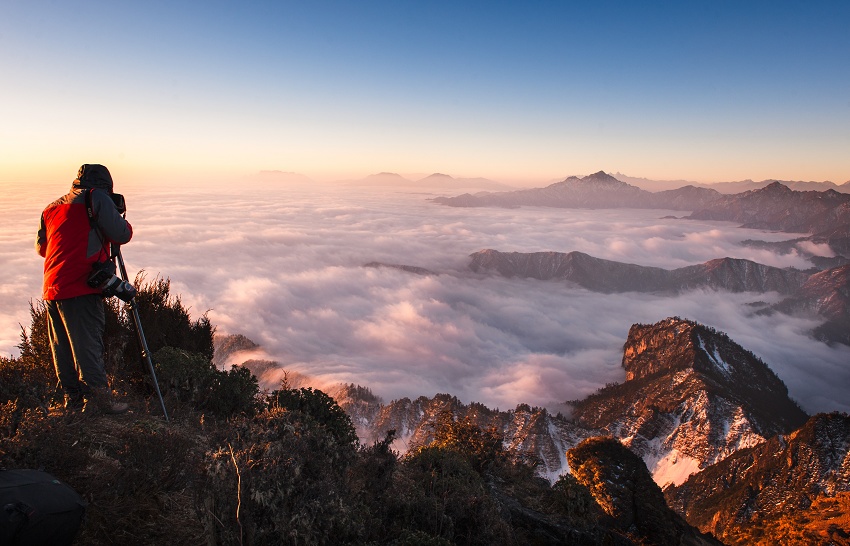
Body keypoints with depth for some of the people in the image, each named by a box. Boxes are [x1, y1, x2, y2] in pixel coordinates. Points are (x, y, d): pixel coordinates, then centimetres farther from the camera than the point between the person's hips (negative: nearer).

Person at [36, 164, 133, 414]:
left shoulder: (51, 208, 20)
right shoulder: (97, 199, -2)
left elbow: (41, 247, 28)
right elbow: (121, 234, -6)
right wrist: (121, 220, 14)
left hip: (51, 290, 7)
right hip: (81, 290, -7)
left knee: (63, 350, 11)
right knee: (88, 346, -9)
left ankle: (73, 399, 17)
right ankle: (98, 399, -10)